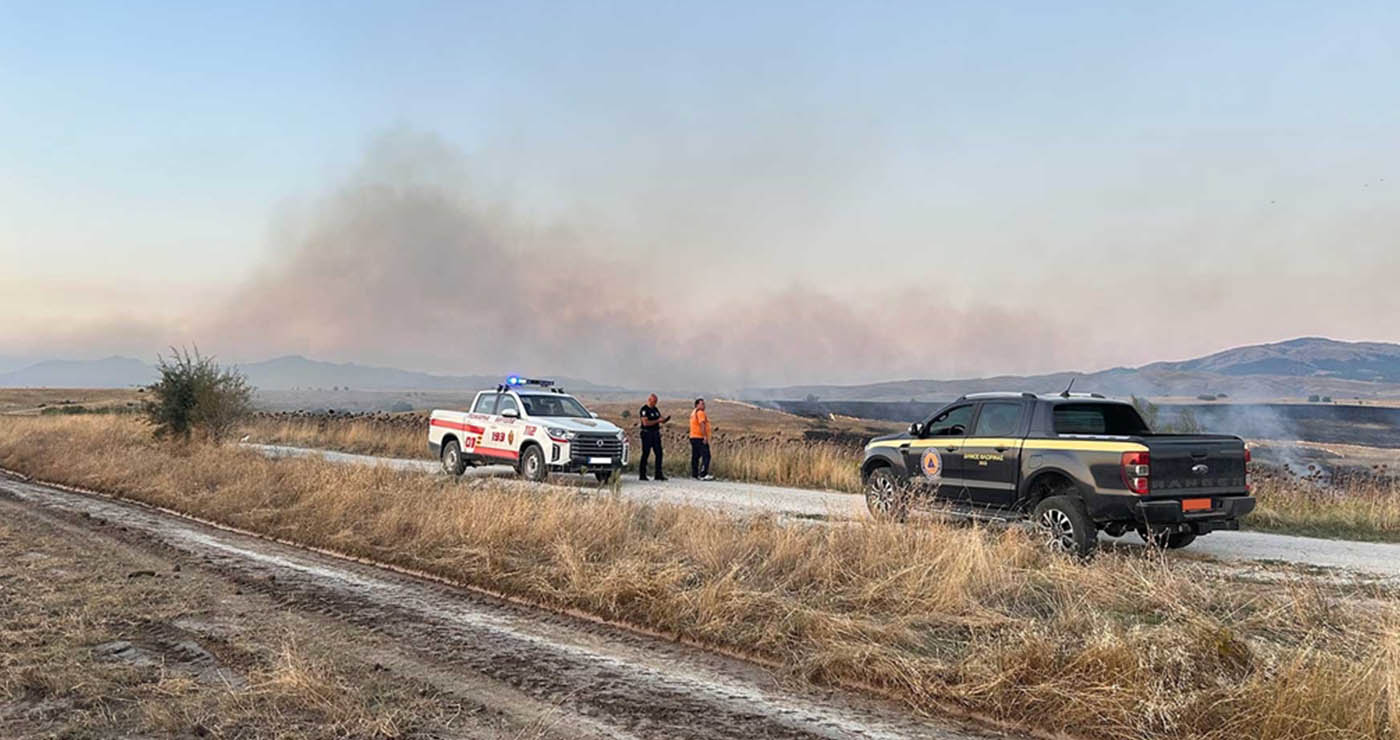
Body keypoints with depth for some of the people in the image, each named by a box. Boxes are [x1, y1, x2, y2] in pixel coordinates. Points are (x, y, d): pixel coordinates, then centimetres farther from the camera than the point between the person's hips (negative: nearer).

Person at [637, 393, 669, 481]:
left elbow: (661, 420, 19)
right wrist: (657, 421, -21)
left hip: (656, 434, 8)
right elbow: (645, 423, -20)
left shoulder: (655, 409, 15)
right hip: (647, 433, -7)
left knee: (659, 454, 3)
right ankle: (642, 475, 3)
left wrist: (666, 419, -4)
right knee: (645, 454, -4)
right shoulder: (644, 410, -10)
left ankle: (658, 474, 7)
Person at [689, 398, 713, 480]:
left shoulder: (693, 413, 21)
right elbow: (702, 424, -21)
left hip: (693, 437, 11)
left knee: (695, 457, 12)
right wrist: (705, 436, -26)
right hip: (700, 438, -11)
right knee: (706, 456, -15)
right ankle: (703, 475, -22)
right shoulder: (700, 412, -10)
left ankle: (694, 475, 15)